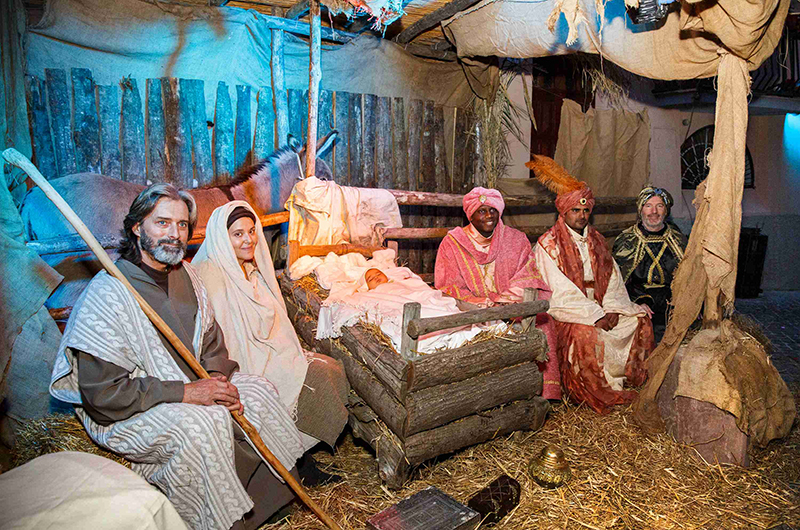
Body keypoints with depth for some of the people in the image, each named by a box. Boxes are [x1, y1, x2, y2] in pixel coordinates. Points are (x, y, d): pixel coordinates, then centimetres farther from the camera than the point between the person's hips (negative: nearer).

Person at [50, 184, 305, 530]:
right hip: (120, 413, -7)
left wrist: (218, 378, -9)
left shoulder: (186, 275, 1)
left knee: (259, 390, -3)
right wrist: (184, 392, -27)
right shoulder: (107, 294, -22)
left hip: (190, 387, 8)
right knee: (201, 424, -32)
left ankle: (281, 487, 13)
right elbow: (103, 392, -24)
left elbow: (211, 340, 11)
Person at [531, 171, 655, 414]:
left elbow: (612, 277, 9)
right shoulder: (548, 244, -8)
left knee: (640, 321, -8)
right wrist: (596, 315, -21)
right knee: (586, 333, -33)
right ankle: (602, 391, -12)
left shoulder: (597, 240, 14)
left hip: (601, 308, 7)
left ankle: (632, 381, 8)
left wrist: (612, 309, -9)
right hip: (567, 312, -7)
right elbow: (561, 290, -16)